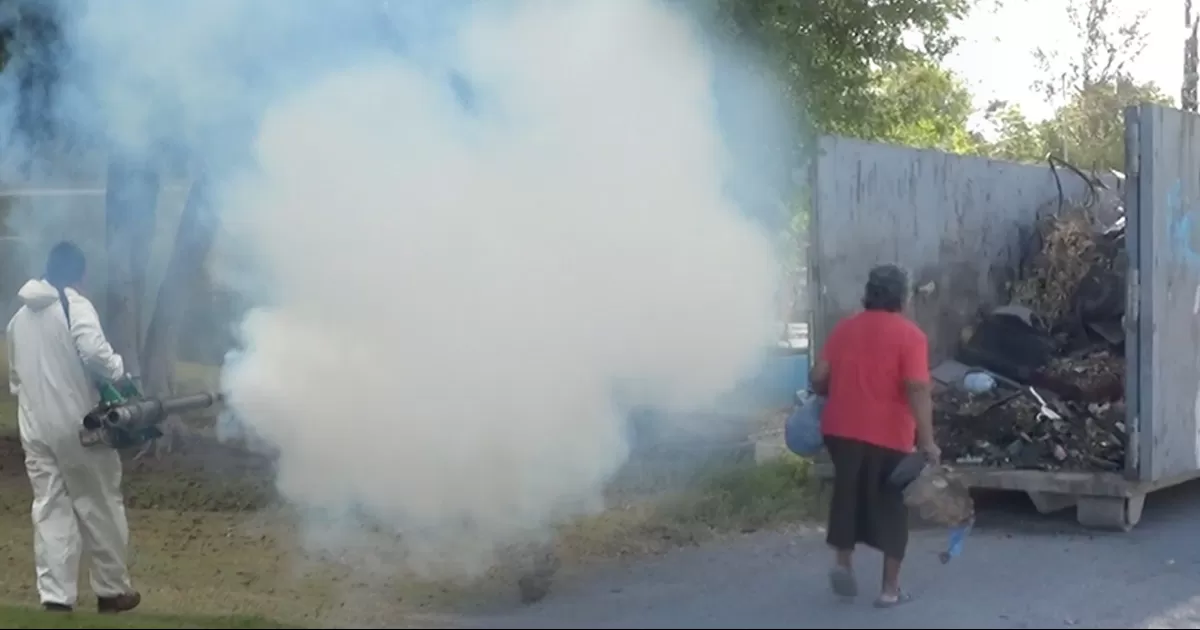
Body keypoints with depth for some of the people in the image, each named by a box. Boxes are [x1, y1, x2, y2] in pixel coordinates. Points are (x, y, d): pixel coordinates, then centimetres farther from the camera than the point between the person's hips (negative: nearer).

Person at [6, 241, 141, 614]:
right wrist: (120, 372, -7)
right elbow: (93, 351, -23)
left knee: (50, 510, 6)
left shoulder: (20, 317, 15)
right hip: (77, 425, -6)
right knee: (100, 507, 7)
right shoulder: (74, 305, -7)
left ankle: (55, 596, -1)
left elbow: (15, 377, 20)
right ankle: (112, 590, 15)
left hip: (35, 428, 6)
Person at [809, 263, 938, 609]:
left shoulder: (844, 328, 5)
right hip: (889, 437, -4)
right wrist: (927, 440, -17)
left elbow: (819, 378, 4)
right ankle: (890, 588, 11)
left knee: (848, 495, 24)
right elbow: (917, 389, -17)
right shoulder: (909, 335, -8)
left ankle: (843, 561, 15)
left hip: (841, 429, 4)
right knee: (891, 508, 8)